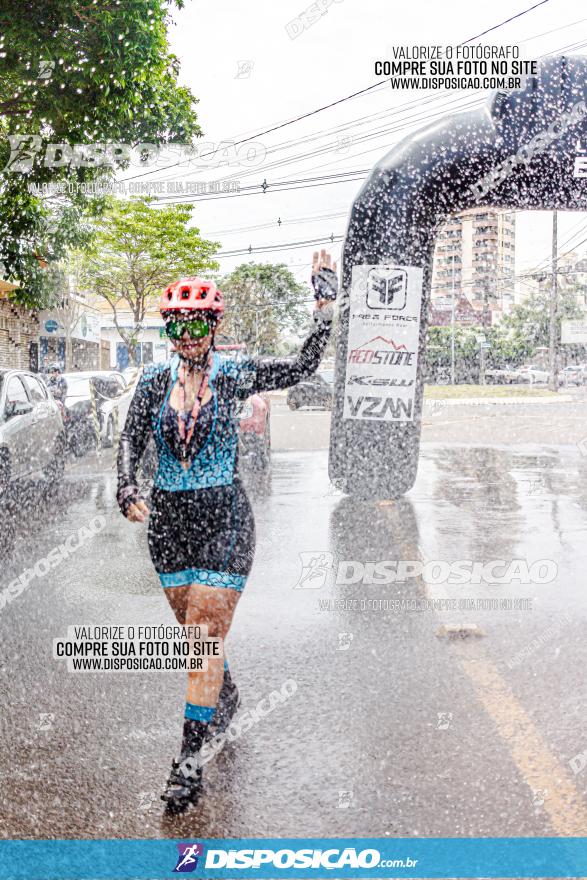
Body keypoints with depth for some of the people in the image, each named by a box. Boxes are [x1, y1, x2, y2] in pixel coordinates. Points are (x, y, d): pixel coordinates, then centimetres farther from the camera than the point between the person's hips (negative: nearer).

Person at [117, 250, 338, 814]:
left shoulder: (233, 376, -3)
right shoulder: (155, 380, 4)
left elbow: (303, 367, -6)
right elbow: (131, 439, 5)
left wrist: (324, 304, -12)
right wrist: (128, 490, -11)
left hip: (223, 518, -4)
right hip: (167, 518, 4)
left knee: (206, 634, -8)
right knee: (194, 627, 17)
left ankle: (191, 760, -3)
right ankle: (225, 699, 44)